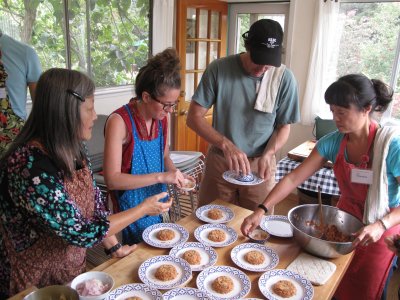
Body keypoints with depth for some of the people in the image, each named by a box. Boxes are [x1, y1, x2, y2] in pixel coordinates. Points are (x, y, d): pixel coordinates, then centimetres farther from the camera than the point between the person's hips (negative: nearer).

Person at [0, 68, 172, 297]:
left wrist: (115, 247, 1)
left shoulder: (71, 149, -7)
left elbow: (94, 201, 3)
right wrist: (145, 208, -19)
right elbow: (81, 233, -27)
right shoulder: (30, 168, -33)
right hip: (36, 285, -6)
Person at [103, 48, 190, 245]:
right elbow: (112, 180, -25)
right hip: (131, 211, -6)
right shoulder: (119, 122, -22)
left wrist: (176, 175, -9)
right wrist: (161, 177, -28)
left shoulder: (161, 118, -4)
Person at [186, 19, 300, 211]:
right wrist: (226, 145, -24)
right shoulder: (218, 69, -12)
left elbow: (284, 126, 1)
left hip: (260, 165, 0)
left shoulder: (284, 78, -10)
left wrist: (267, 155, -18)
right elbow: (194, 117, -11)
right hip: (219, 162, 0)